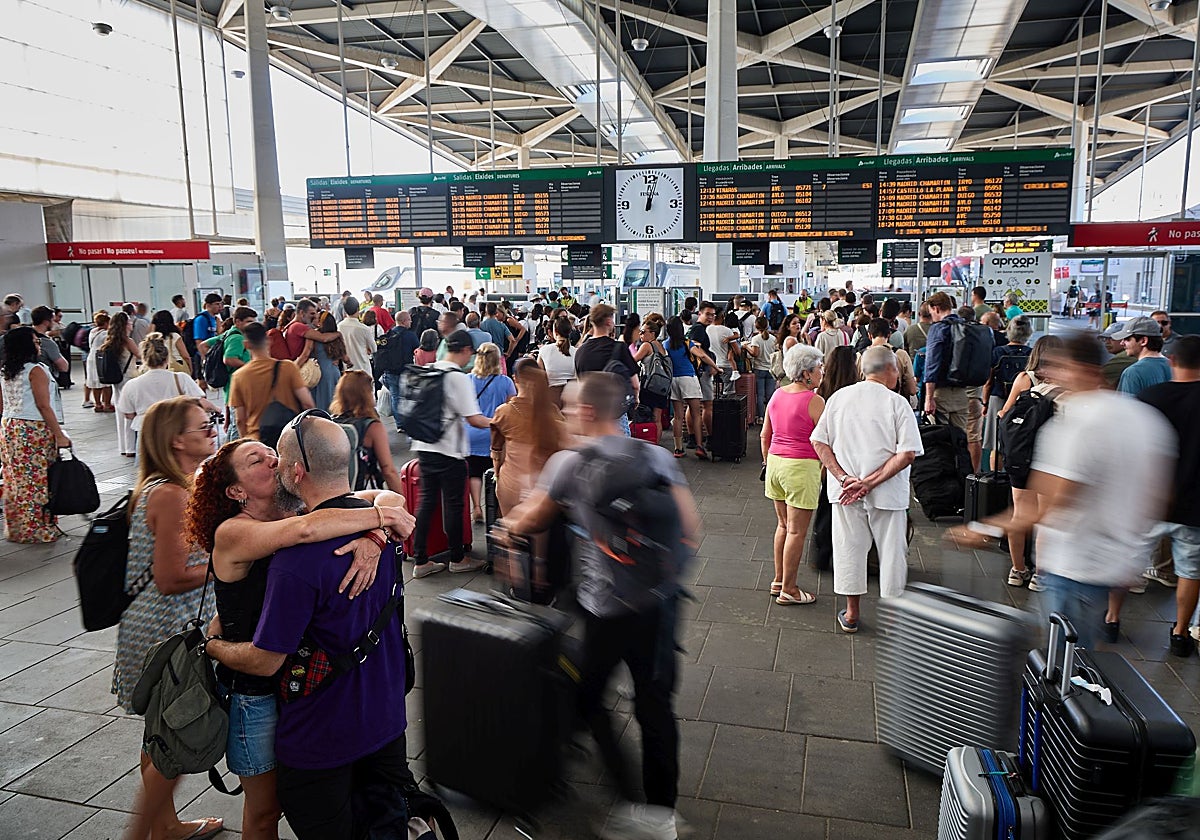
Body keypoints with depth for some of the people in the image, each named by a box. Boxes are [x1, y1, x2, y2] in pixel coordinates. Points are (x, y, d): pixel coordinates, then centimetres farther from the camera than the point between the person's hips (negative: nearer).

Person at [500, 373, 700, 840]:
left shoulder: (570, 462, -9)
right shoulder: (656, 456, 1)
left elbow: (530, 521, 5)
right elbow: (690, 525, -1)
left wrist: (509, 525, 27)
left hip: (606, 605, -4)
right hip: (661, 599, 5)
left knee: (589, 700, 16)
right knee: (655, 703, 16)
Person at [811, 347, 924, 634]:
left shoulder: (839, 397, 0)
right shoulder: (897, 403, -10)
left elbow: (818, 442, -3)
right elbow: (907, 453, -17)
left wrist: (844, 478, -8)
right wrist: (871, 482, -15)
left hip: (845, 491, 3)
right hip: (887, 493, -3)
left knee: (849, 547, 13)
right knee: (891, 550, 12)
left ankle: (851, 614, 23)